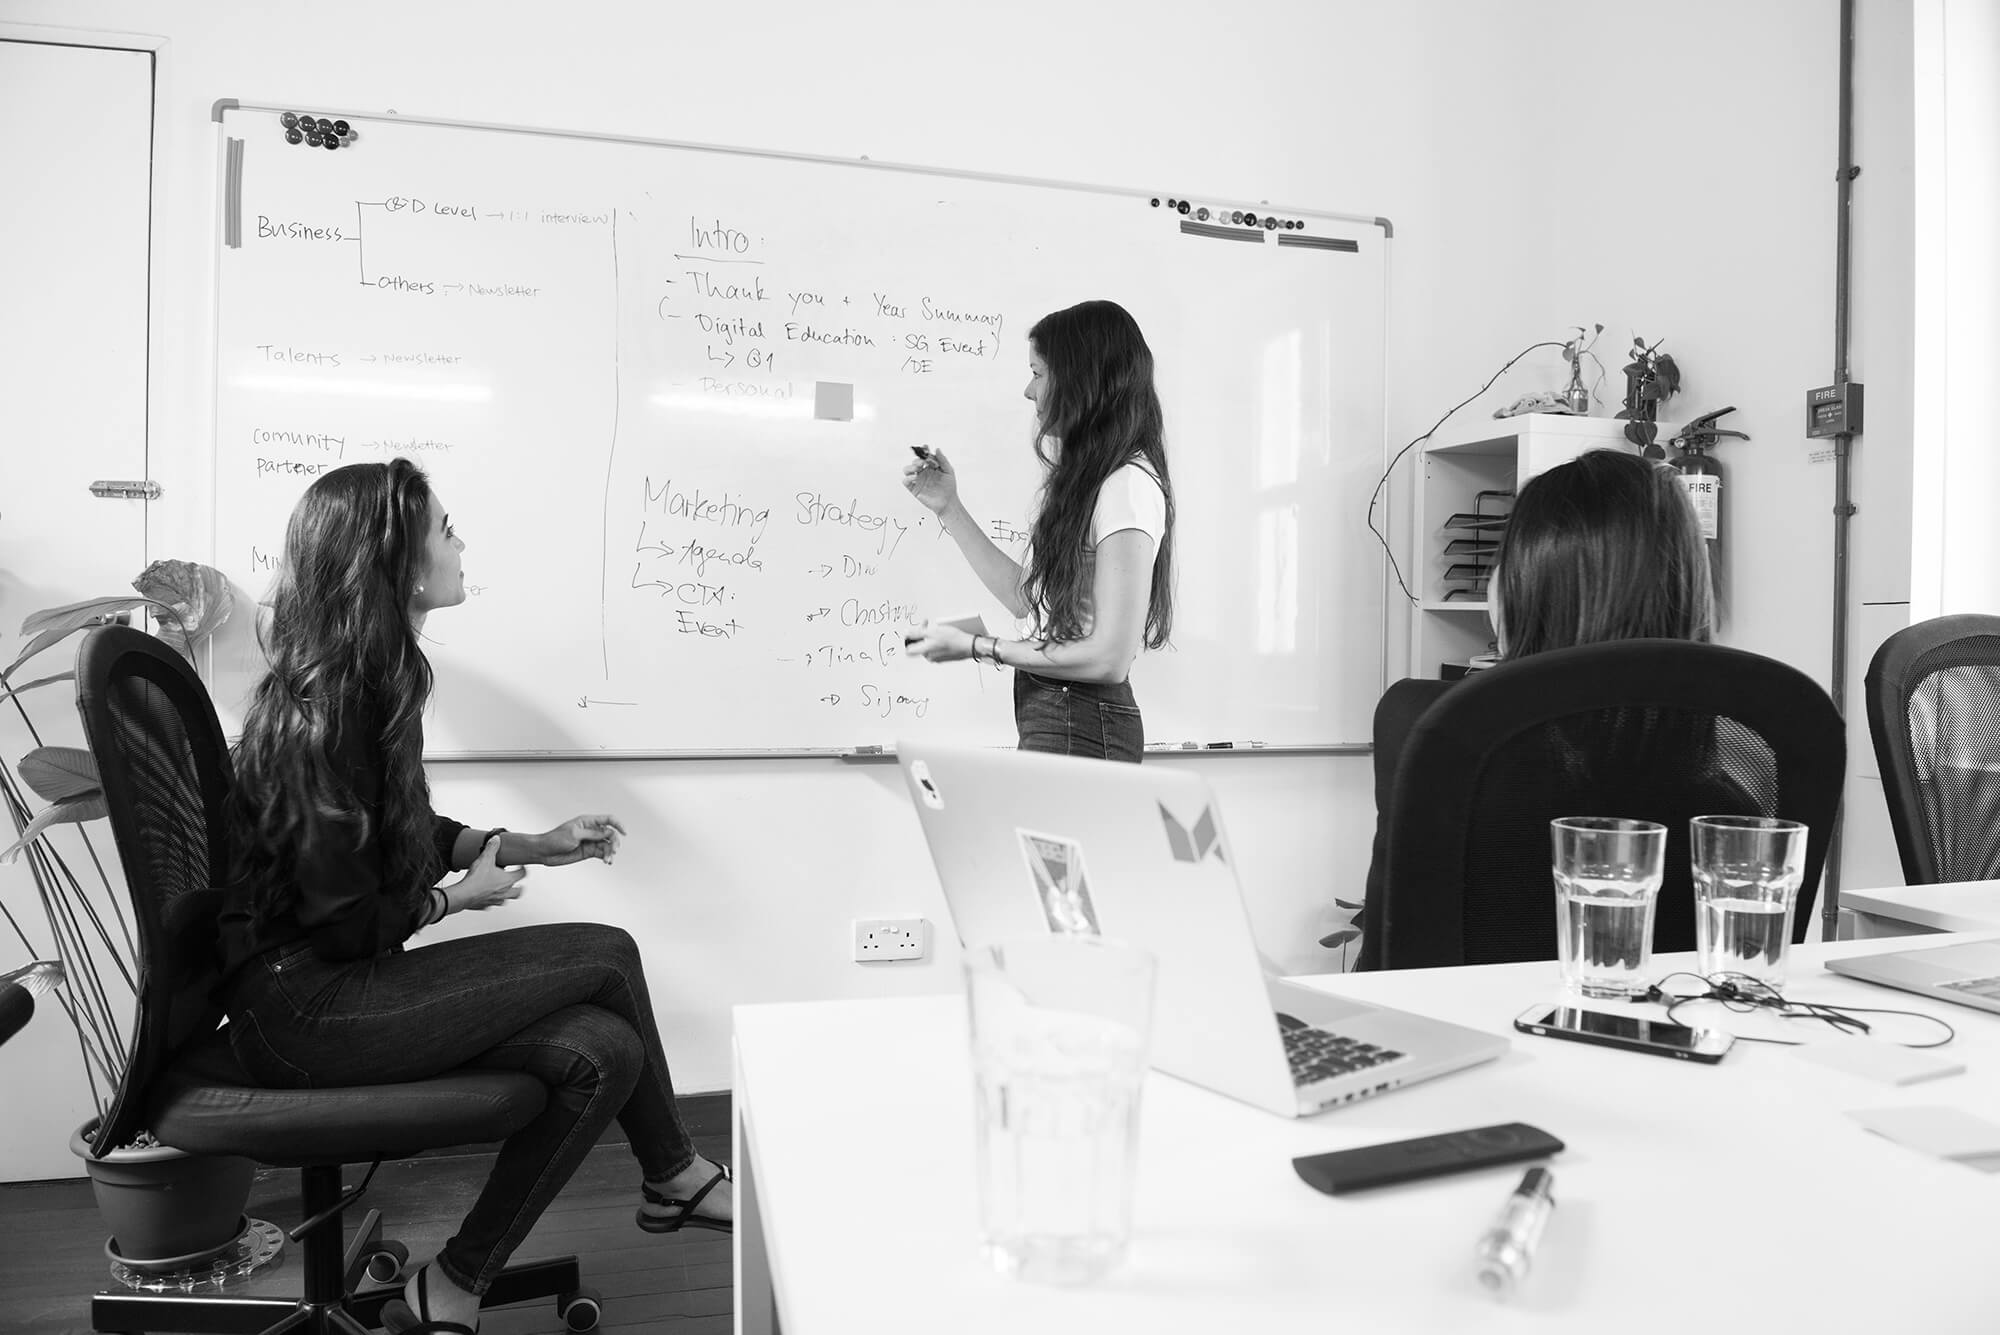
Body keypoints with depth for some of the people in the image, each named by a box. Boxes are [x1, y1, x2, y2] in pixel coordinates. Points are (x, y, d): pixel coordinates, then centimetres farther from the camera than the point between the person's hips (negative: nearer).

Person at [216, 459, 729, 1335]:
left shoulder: (369, 679, 7)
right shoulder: (327, 707, -22)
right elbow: (344, 924, -22)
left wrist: (534, 846, 11)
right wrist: (457, 899, -5)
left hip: (345, 979, 9)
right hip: (301, 1008, -9)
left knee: (601, 1052, -6)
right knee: (605, 957, -13)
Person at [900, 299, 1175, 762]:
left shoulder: (1128, 485, -17)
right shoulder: (1087, 480, 14)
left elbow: (1109, 658, -20)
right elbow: (1025, 597, 16)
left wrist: (975, 646, -15)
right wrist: (948, 507, 15)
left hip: (1082, 732, -9)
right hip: (1048, 716, 9)